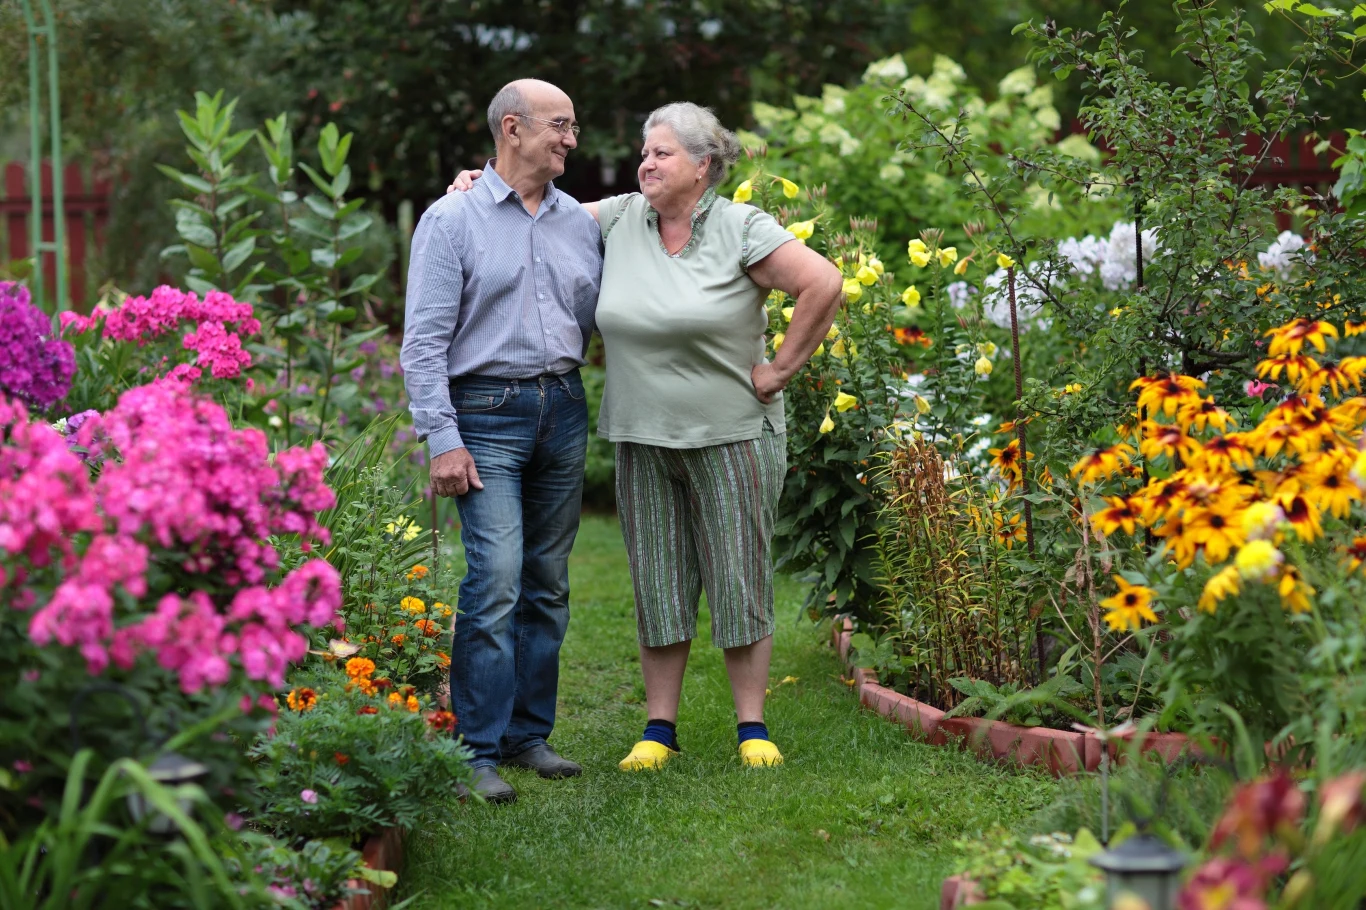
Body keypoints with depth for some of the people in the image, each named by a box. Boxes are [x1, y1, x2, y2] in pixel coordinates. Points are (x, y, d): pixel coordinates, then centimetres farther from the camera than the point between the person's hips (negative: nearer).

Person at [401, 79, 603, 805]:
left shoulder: (579, 222, 13)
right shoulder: (452, 220, -3)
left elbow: (597, 320, 18)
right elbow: (424, 339, -7)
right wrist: (442, 439, -14)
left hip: (563, 410, 6)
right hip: (488, 414, -6)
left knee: (548, 585, 8)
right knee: (496, 583, -13)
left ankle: (530, 733, 18)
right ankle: (478, 750, -7)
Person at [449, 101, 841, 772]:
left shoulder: (741, 229, -7)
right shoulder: (621, 219, 6)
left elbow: (824, 284, -13)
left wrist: (780, 369, -11)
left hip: (731, 438, -4)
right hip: (643, 440, 4)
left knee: (740, 579, 1)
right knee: (657, 582, 7)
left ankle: (752, 728, 9)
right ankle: (659, 729, 14)